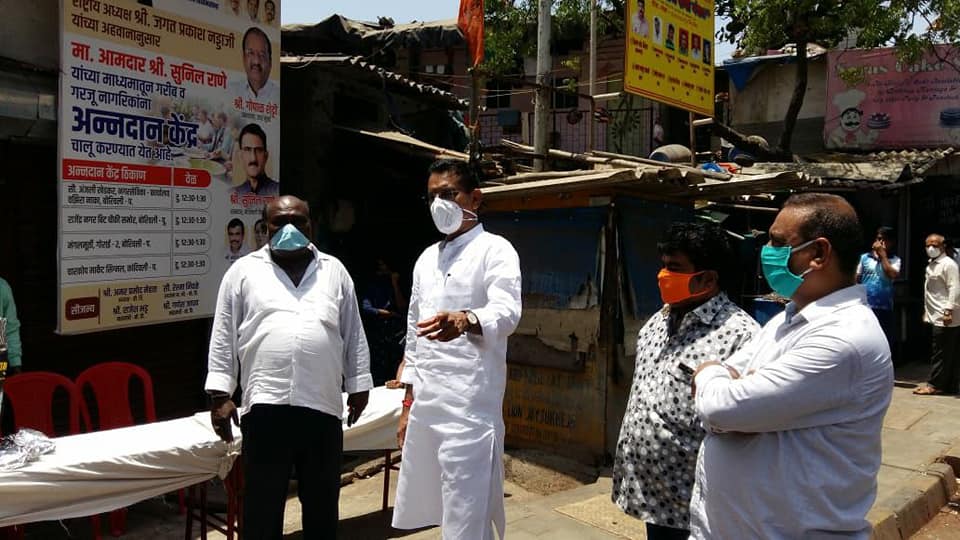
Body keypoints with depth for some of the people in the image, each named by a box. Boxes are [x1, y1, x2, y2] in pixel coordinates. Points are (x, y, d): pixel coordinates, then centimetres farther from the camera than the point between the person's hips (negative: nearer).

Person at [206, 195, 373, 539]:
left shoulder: (334, 271, 12)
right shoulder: (243, 272, 6)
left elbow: (353, 334, 13)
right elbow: (223, 337, 6)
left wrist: (358, 385, 12)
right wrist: (220, 394, 1)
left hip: (323, 407, 2)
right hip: (265, 407, -1)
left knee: (322, 502, 14)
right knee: (262, 504, 7)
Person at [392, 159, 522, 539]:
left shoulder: (495, 250, -4)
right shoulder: (426, 259, 17)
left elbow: (507, 312, -22)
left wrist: (465, 321, -43)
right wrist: (408, 404, 16)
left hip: (469, 407, -7)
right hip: (425, 407, 7)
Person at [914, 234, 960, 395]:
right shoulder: (931, 265, 18)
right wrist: (926, 311, 22)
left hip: (944, 318, -10)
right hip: (935, 317, 10)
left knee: (941, 353, -5)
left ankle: (934, 385, -2)